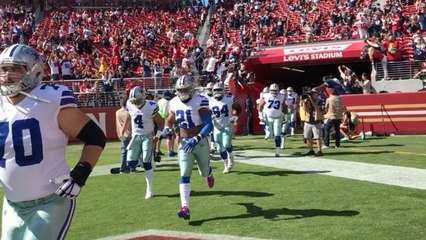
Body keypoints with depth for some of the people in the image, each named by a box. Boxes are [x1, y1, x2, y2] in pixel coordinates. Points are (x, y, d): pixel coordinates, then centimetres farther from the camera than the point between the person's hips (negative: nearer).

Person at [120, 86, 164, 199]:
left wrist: (157, 136, -19)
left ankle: (150, 190, 4)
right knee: (131, 163, -9)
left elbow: (160, 123, -9)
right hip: (136, 136, 4)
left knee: (147, 163, -8)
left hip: (148, 137, -4)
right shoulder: (130, 105, -8)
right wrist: (123, 131, 17)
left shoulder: (151, 107, -21)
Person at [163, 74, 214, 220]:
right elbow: (170, 120, 16)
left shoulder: (200, 102, -18)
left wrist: (196, 139, -36)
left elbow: (209, 125, -23)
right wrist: (167, 129, -8)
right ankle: (185, 208, -15)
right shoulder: (175, 103, -2)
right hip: (184, 143, 3)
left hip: (200, 141, -3)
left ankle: (208, 174, 57)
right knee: (184, 175, -10)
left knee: (204, 171, 17)